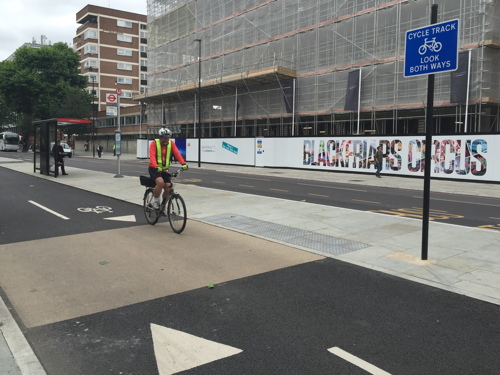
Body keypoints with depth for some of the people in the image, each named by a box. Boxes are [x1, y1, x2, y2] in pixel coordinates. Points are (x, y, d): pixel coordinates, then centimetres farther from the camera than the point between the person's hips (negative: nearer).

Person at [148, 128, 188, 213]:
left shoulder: (171, 144, -2)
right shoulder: (154, 143, -13)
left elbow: (177, 154, -16)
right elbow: (152, 156, -26)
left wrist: (183, 163, -33)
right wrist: (156, 166, -44)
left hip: (164, 169, 4)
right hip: (154, 169, -4)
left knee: (168, 188, -7)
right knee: (160, 182, -29)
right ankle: (155, 200, -7)